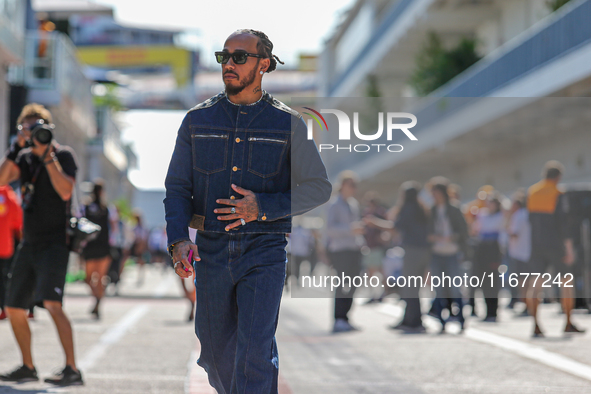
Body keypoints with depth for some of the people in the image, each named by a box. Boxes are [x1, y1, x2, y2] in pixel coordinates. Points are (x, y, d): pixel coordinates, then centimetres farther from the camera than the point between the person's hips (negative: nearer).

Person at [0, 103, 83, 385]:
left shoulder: (63, 155, -3)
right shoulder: (25, 158, 12)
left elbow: (65, 191, -19)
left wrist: (48, 155, -19)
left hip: (54, 243, -7)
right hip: (29, 243, 7)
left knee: (51, 304, -23)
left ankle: (72, 369, -22)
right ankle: (27, 368, 24)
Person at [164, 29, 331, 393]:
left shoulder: (288, 124, -2)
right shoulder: (198, 120, 4)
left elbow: (319, 188, 0)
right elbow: (177, 188, 6)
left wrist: (262, 208, -15)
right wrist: (178, 240, -13)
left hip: (265, 254, -3)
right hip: (212, 253, 3)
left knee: (255, 353, -15)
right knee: (216, 352, 13)